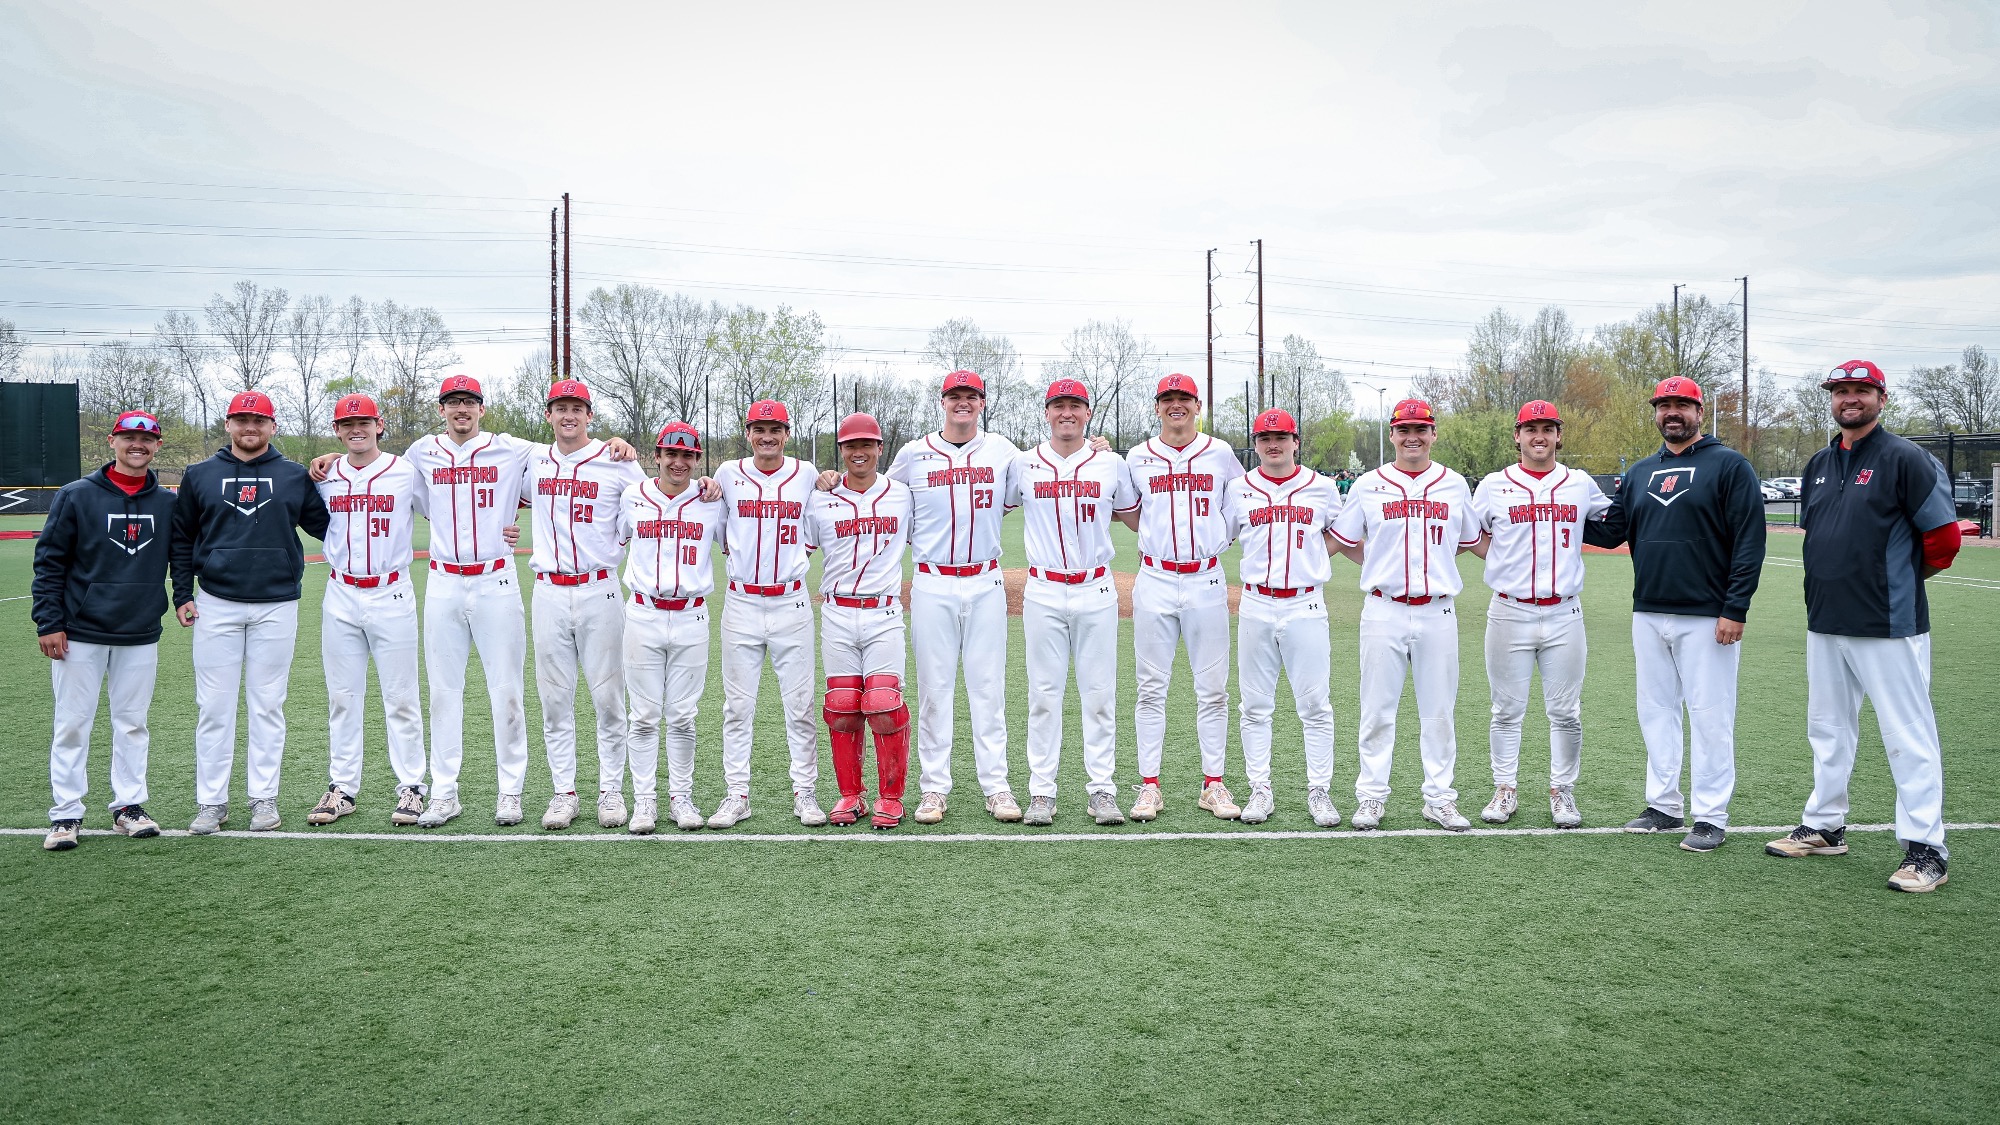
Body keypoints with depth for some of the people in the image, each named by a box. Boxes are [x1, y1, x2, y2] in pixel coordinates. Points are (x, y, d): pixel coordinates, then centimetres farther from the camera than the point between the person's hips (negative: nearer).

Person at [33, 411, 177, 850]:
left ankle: (129, 806, 17)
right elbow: (49, 562, -1)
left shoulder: (167, 503, 6)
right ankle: (66, 814, 11)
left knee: (133, 723, 8)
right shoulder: (77, 496, -2)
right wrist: (48, 622, -6)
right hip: (80, 634, -2)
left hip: (141, 636, 2)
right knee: (73, 724, 2)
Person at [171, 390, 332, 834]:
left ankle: (264, 798, 13)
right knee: (213, 707, 3)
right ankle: (211, 802, 11)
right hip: (216, 605, 1)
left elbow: (326, 526, 12)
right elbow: (181, 539, 12)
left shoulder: (294, 476, 7)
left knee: (268, 705, 5)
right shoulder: (200, 475, 8)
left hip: (277, 606, 0)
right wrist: (182, 594, 5)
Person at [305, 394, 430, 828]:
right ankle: (342, 789, 18)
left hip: (391, 596, -3)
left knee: (400, 698, 1)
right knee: (341, 698, 9)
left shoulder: (406, 473, -2)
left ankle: (411, 788, 9)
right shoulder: (325, 478, 8)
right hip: (340, 597, 4)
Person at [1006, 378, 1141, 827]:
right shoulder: (1023, 465, 4)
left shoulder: (1112, 465, 5)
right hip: (1043, 592, 0)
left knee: (1100, 694, 4)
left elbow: (1136, 518, 16)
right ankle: (1041, 793, 10)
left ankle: (1103, 791, 11)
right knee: (1043, 694, 3)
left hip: (1096, 591, 1)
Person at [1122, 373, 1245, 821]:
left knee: (1212, 689, 4)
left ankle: (1213, 785, 13)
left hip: (1206, 581, 0)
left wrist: (1227, 535, 8)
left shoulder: (1220, 454, 5)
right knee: (1152, 687, 3)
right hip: (1155, 582, 0)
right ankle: (1149, 786, 9)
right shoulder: (1137, 458, 6)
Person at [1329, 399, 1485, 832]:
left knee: (1438, 712, 7)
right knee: (1377, 711, 4)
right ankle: (1371, 797, 13)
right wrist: (1382, 567, 5)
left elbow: (1474, 541, 19)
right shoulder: (1368, 486, 3)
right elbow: (1344, 541, 11)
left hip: (1437, 614, 1)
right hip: (1384, 613, -1)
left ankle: (1439, 799, 17)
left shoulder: (1455, 485, 7)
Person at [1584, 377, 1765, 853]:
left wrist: (1735, 609, -15)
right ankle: (1664, 806, 22)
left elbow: (1750, 541, -9)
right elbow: (1610, 531, 15)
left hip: (1707, 618, -6)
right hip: (1648, 614, 6)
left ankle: (1710, 817, 7)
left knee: (1709, 715, -1)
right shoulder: (1639, 473, 14)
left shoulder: (1729, 465, -4)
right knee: (1655, 711, 12)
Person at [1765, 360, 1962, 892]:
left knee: (1908, 736, -3)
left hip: (1889, 626, -7)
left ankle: (1924, 848, 3)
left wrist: (1902, 579, 4)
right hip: (1825, 623, 8)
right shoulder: (1819, 465, 13)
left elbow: (1943, 537, -8)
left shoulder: (1906, 459, -8)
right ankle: (1824, 827, 28)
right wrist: (1838, 584, 15)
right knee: (1828, 730, 16)